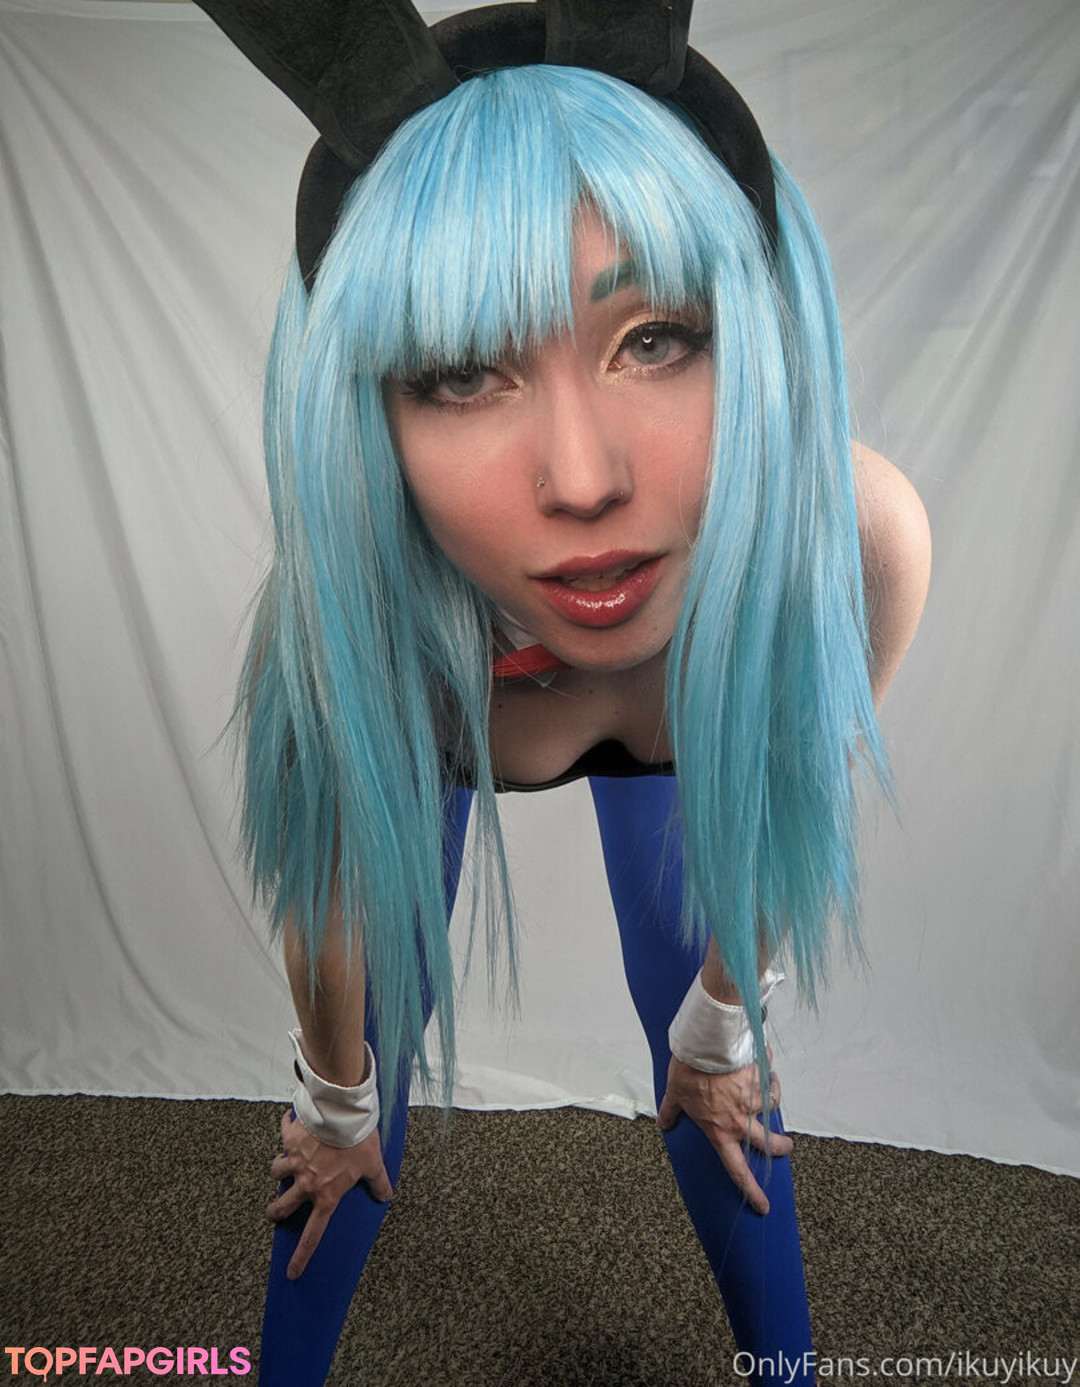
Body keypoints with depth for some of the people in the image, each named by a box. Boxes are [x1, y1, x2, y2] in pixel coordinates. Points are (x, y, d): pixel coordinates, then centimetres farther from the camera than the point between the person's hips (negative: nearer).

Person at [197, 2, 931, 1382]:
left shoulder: (863, 541, -39)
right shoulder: (341, 625, -42)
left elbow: (791, 817, -15)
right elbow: (330, 907, -18)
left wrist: (722, 1020, 3)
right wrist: (339, 1103, 2)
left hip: (678, 736, 2)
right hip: (423, 730, -1)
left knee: (692, 1041, 10)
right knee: (379, 1036, 5)